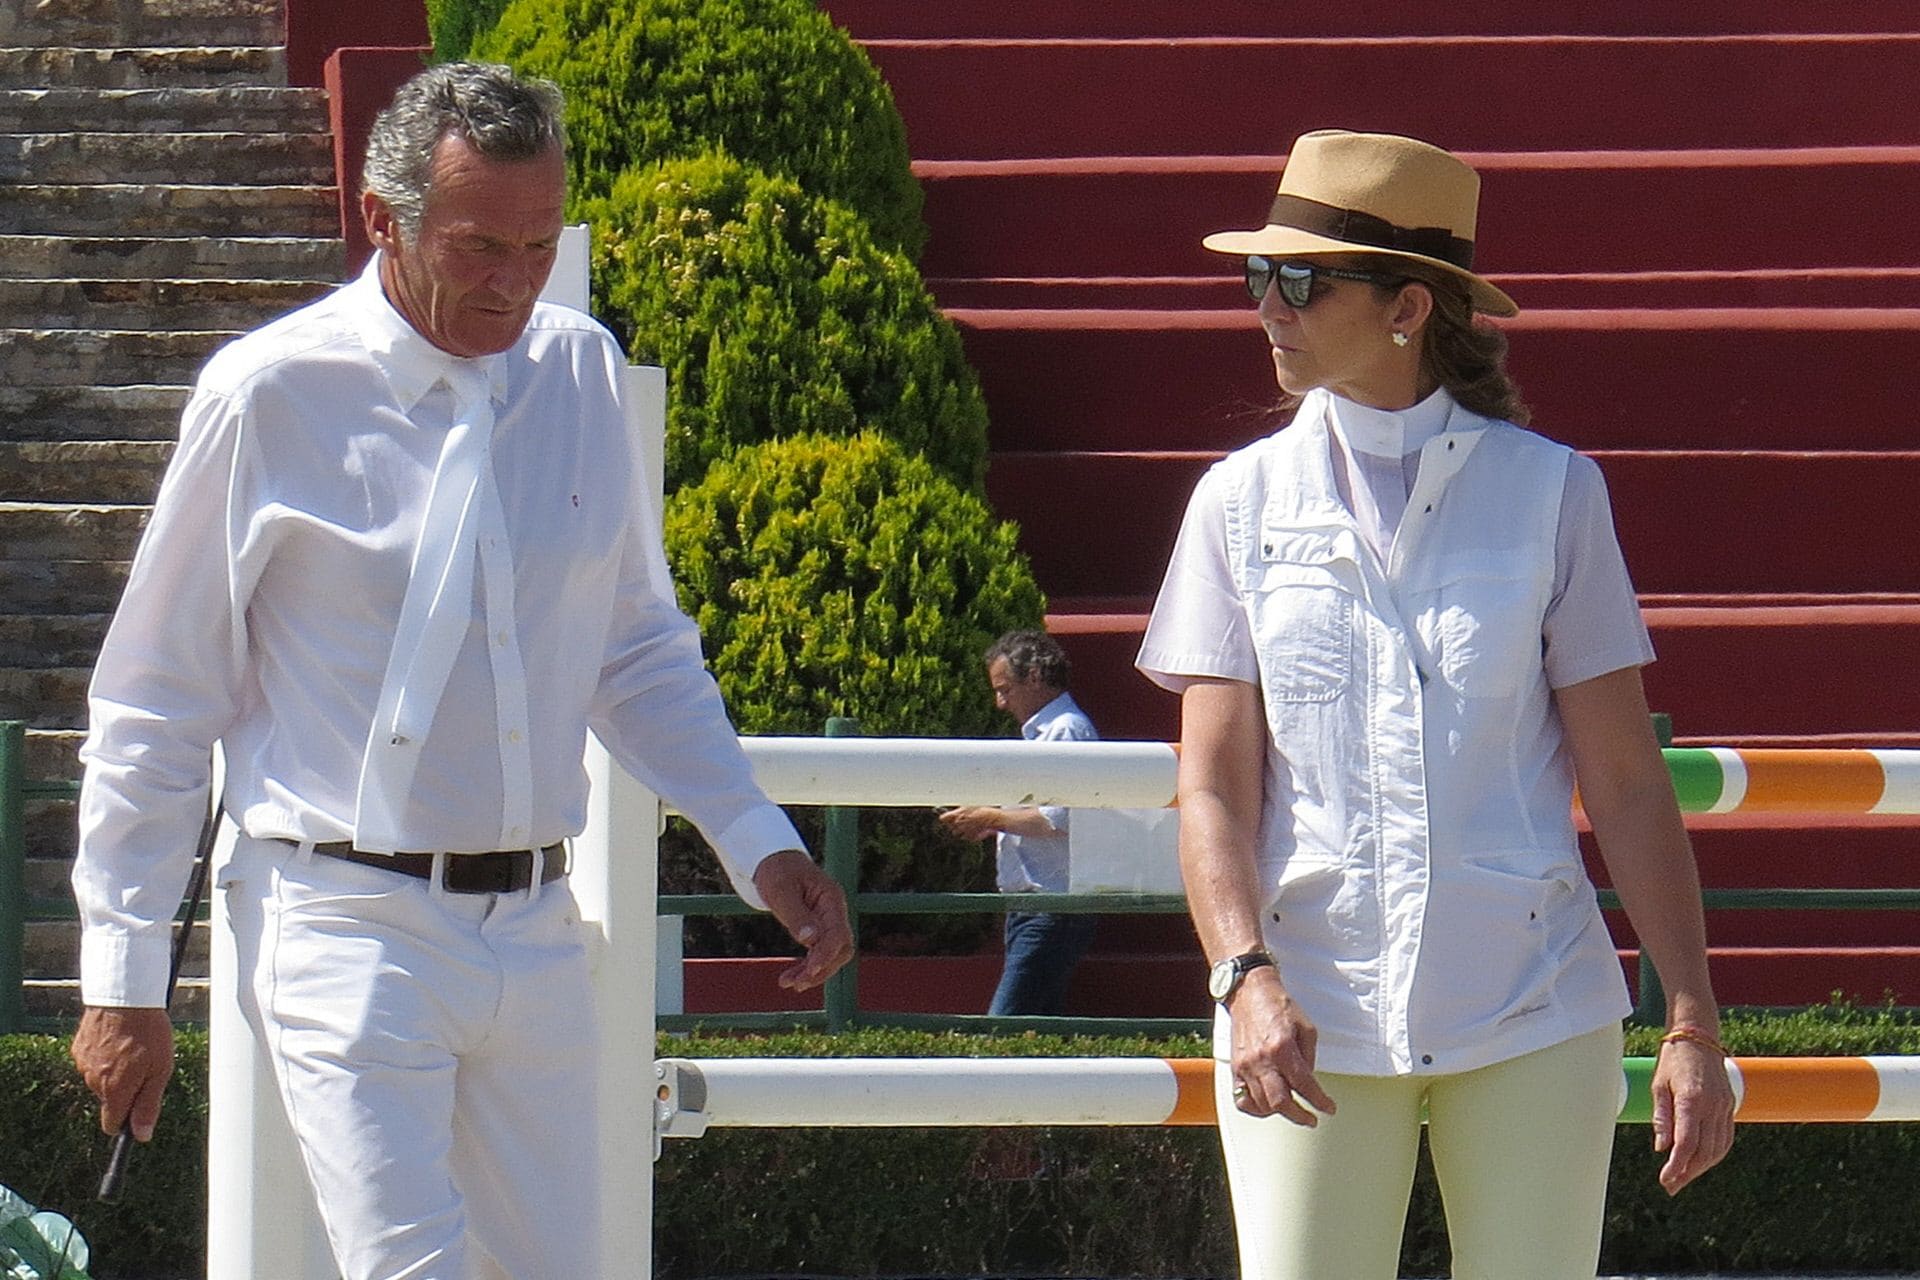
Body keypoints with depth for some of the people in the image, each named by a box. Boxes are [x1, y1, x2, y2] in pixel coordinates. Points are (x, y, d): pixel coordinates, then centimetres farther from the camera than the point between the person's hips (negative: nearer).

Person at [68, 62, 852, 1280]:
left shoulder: (582, 372, 8)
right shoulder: (272, 396, -5)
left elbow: (644, 652, 21)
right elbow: (154, 705, 1)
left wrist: (760, 845, 9)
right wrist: (125, 981, 0)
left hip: (537, 934, 5)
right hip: (350, 929, -5)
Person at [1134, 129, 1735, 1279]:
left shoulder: (1551, 493, 4)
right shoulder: (1245, 501, 7)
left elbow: (1625, 782, 3)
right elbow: (1213, 783, 1)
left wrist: (1693, 1024, -4)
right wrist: (1247, 977, -16)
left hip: (1534, 1015, -1)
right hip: (1311, 1013, 1)